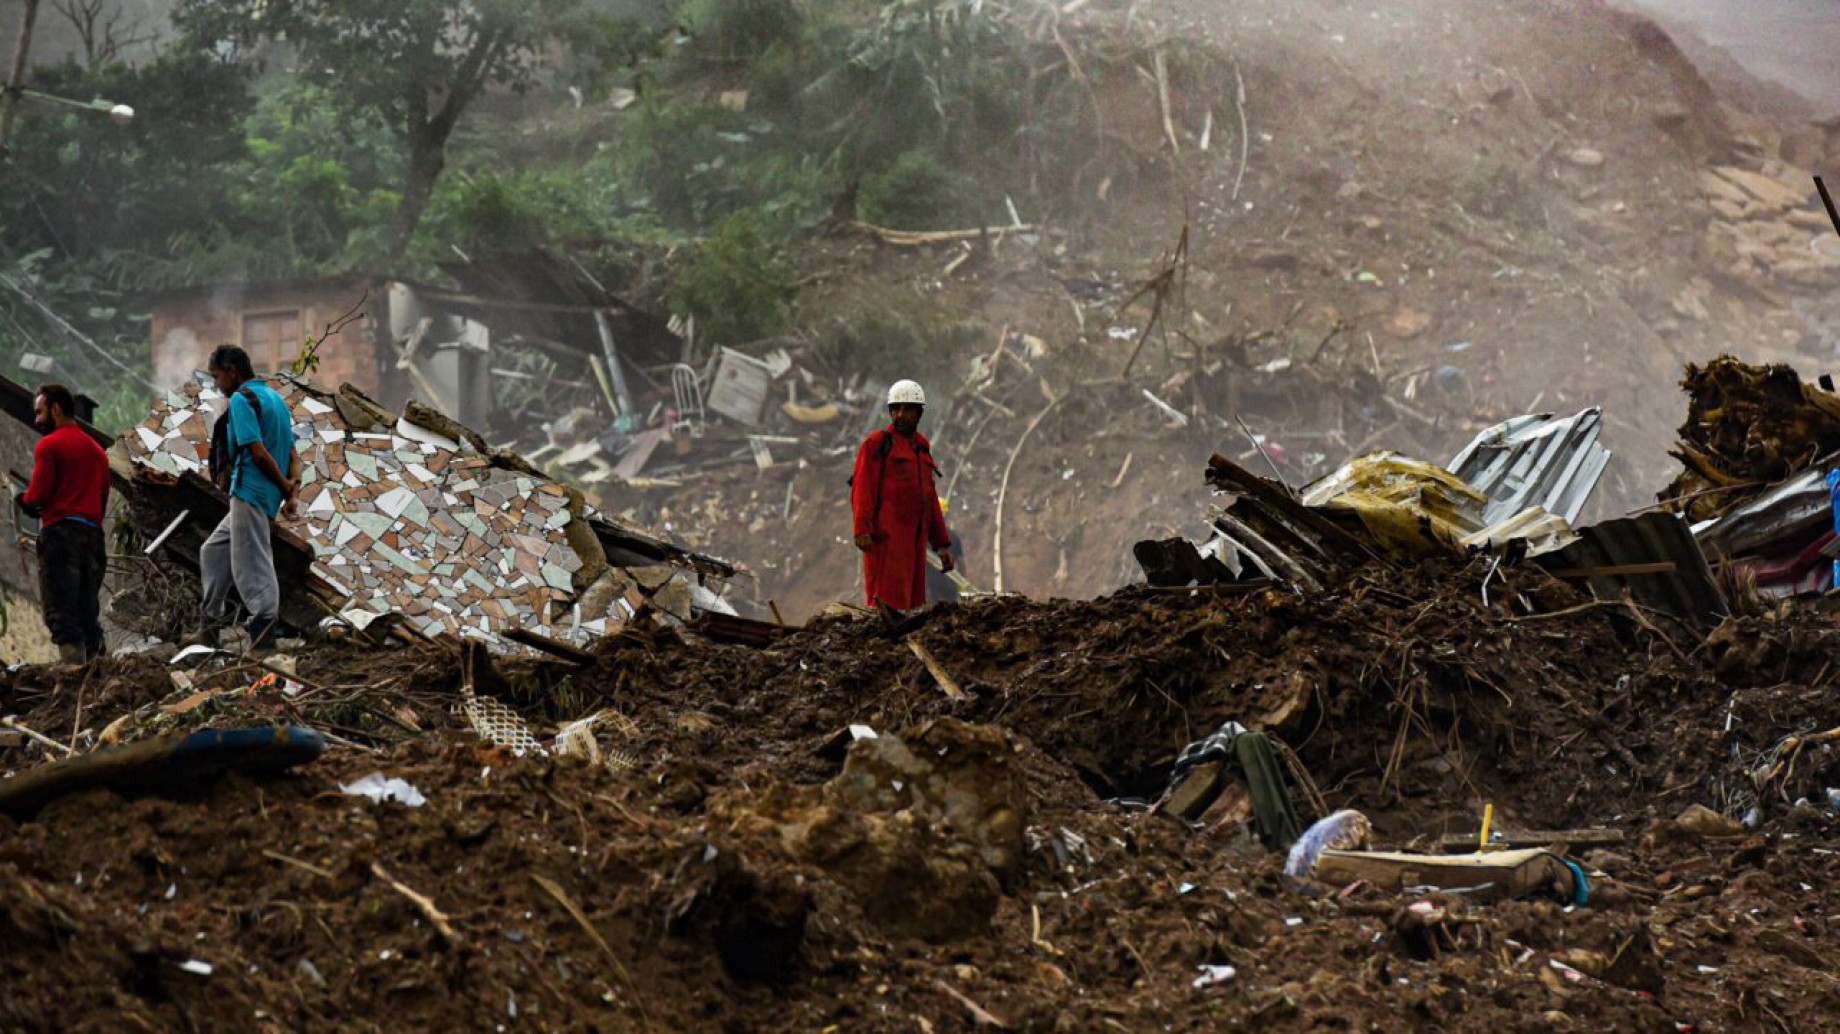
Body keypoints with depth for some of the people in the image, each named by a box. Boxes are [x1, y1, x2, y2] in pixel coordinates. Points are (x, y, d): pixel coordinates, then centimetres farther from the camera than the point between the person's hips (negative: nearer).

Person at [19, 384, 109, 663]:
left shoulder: (49, 444, -2)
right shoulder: (97, 449, 20)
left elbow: (37, 495, -7)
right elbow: (103, 498, 16)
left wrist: (24, 500, 12)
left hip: (60, 531, -7)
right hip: (92, 534, 7)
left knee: (61, 610, -12)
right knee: (88, 613, 7)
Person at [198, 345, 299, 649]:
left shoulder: (241, 399, -11)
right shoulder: (275, 398, 18)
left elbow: (258, 452, -18)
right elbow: (292, 454, 14)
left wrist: (285, 485, -8)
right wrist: (293, 485, 1)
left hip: (249, 494, -10)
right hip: (268, 496, 10)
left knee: (252, 567, -9)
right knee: (213, 551, 21)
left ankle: (264, 635, -11)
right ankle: (212, 624, 24)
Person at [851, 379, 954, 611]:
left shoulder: (921, 449, 22)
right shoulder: (877, 443, 0)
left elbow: (930, 500, 25)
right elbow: (862, 488, -10)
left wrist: (942, 544, 22)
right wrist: (862, 529, -22)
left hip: (915, 540, 7)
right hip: (886, 538, -7)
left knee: (912, 604, 5)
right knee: (888, 602, -15)